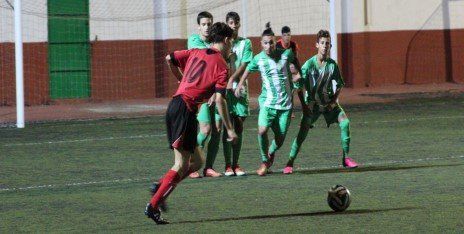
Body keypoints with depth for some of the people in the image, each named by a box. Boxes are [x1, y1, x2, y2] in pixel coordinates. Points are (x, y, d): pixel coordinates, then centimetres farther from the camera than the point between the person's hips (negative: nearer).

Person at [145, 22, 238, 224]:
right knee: (182, 165, -8)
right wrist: (230, 130, -8)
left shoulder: (195, 53, 15)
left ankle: (160, 187, 6)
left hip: (174, 107, 8)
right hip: (186, 110, -8)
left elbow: (169, 59, 17)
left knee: (197, 161, 15)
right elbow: (219, 100, -12)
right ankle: (153, 206, -13)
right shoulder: (221, 65, -4)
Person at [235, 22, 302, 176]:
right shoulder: (258, 59, -3)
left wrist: (298, 74, 16)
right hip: (267, 101, -1)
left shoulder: (286, 54, -4)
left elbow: (294, 60, 21)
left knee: (280, 138, 3)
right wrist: (240, 84, 10)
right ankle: (264, 162, -1)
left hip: (285, 103, 1)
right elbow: (248, 70, 17)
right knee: (262, 130, -23)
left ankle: (271, 153, 38)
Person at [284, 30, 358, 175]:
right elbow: (299, 86, -11)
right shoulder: (309, 64, -14)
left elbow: (339, 84, 7)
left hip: (328, 102, 3)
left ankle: (346, 158, -1)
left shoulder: (332, 65, -7)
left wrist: (334, 101, -5)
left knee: (345, 122, -13)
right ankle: (290, 163, -7)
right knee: (303, 131, -14)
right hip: (312, 103, -3)